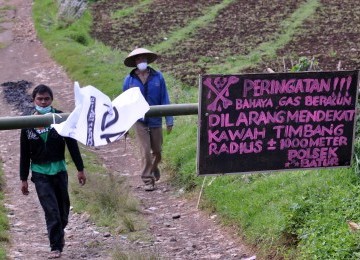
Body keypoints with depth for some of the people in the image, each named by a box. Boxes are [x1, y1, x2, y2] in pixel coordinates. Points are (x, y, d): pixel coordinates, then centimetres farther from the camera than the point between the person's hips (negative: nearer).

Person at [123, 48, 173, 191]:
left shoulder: (158, 77, -3)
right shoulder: (129, 80, -3)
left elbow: (165, 99, 1)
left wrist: (169, 120, 0)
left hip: (155, 120, 1)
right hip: (139, 121, -1)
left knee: (157, 151, 13)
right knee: (145, 152, -6)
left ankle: (154, 167, 43)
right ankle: (148, 180, 4)